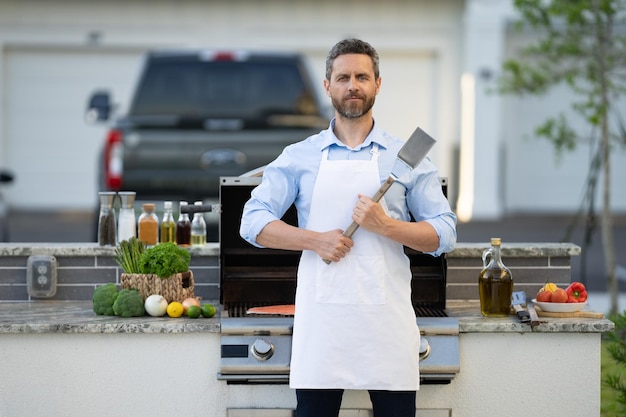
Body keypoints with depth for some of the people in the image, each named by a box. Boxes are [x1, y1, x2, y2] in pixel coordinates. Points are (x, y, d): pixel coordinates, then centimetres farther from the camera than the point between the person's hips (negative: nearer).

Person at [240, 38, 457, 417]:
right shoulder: (299, 157, 9)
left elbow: (444, 234, 4)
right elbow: (254, 223, 4)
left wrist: (386, 226, -12)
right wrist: (315, 240, -10)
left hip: (387, 319, 0)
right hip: (321, 318, 0)